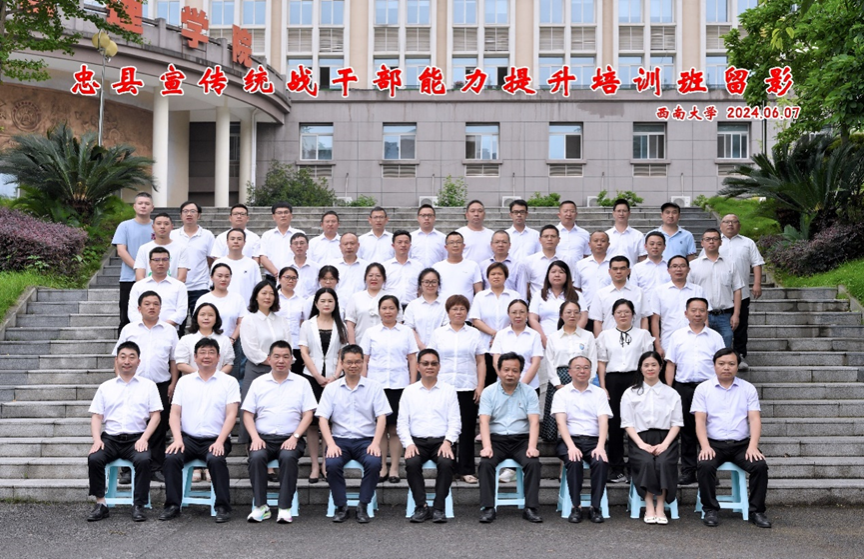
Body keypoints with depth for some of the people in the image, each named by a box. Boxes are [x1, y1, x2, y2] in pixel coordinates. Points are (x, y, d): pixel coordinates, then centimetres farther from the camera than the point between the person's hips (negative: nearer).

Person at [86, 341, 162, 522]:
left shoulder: (148, 385, 11)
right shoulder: (105, 387, 16)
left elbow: (155, 415, 5)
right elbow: (96, 416, 11)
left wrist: (144, 438, -10)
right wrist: (97, 439, -7)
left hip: (136, 438, -2)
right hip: (110, 438, 2)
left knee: (143, 459, -32)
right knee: (94, 458, -27)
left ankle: (138, 505, -19)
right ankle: (100, 504, -14)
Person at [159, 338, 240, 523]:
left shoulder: (229, 382, 5)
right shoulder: (184, 381, 14)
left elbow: (231, 415, -3)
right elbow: (175, 413, 8)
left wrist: (220, 441, -16)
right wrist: (177, 438, -9)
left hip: (215, 440, -2)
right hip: (188, 438, 2)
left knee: (216, 459, -33)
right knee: (171, 457, -26)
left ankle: (223, 506, -18)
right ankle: (172, 505, -12)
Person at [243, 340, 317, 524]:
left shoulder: (302, 383, 9)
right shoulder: (258, 383, 13)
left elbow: (308, 414, 3)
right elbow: (248, 414, 9)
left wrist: (295, 437, -11)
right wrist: (255, 438, -7)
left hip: (290, 438, -1)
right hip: (263, 438, 1)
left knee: (288, 457, -33)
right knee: (256, 457, -30)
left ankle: (285, 508, -27)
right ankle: (260, 506, -21)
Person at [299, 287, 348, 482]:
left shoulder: (341, 326, 9)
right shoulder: (307, 325, 7)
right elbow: (304, 353, 1)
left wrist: (335, 376, -7)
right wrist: (318, 377, -7)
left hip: (334, 379, 0)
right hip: (312, 377, 0)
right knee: (311, 422, -1)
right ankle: (315, 466, 3)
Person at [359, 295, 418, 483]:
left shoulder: (406, 332, 8)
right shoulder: (371, 332, 9)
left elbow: (412, 359, 7)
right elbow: (364, 360, 8)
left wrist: (413, 384, 0)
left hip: (399, 385, 0)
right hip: (376, 384, 0)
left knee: (395, 428, 1)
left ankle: (394, 468, 8)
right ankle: (381, 467, 10)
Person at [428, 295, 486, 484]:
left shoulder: (474, 333, 9)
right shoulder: (438, 333, 10)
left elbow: (481, 362, 7)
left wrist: (480, 386, -2)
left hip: (468, 388, 0)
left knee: (467, 430, 1)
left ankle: (466, 470, 8)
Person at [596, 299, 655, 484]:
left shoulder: (643, 334, 8)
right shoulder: (605, 335, 12)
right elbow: (602, 363, 9)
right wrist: (603, 386, 1)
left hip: (636, 379, -1)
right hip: (613, 380, 1)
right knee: (614, 424, 2)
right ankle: (616, 468, 9)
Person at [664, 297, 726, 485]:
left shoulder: (715, 337, 8)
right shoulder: (677, 336, 9)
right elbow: (671, 364, 8)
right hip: (683, 387, 1)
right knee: (687, 430, 5)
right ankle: (688, 471, 11)